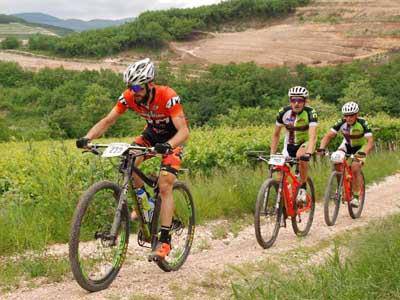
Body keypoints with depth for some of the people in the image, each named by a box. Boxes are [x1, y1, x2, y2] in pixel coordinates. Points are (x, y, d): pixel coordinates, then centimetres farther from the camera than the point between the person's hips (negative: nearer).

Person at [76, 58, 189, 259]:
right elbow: (107, 121, -18)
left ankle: (165, 240, -13)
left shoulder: (168, 97, -34)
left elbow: (184, 131, -40)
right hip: (152, 132, 5)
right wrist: (87, 138, -36)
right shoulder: (129, 97, -21)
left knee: (164, 187, -18)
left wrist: (167, 146, -60)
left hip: (173, 137, -5)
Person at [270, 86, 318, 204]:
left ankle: (303, 188, -18)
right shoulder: (283, 112, -16)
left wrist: (308, 153, -51)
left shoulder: (310, 113, -25)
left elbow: (313, 136, -35)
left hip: (305, 143, -3)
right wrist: (272, 154, -12)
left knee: (301, 156, -36)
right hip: (289, 144, 3)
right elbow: (276, 135, -5)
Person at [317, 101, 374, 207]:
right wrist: (322, 148, -41)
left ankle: (356, 196, -11)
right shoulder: (341, 123, -23)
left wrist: (364, 153, -55)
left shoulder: (363, 123, -29)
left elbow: (370, 141, -37)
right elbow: (328, 136, -23)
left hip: (360, 147, -3)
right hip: (347, 145, 3)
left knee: (355, 168, -25)